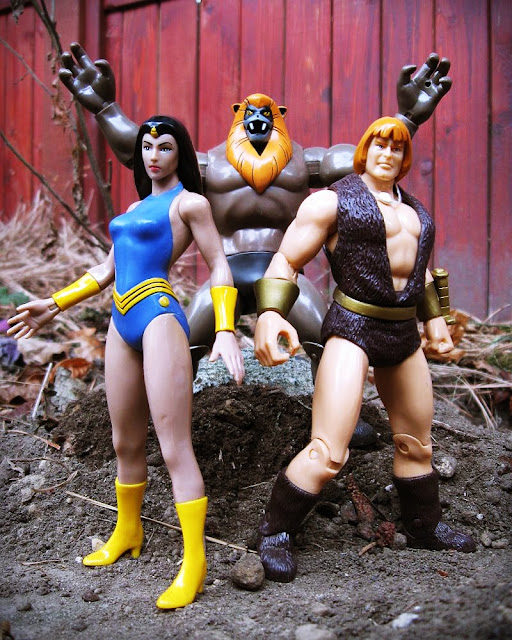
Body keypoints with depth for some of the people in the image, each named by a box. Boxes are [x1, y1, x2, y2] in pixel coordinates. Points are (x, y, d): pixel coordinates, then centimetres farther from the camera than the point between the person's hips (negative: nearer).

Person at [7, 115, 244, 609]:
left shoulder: (189, 203, 2)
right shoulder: (135, 208, 22)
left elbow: (219, 266, -2)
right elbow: (108, 269, 27)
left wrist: (226, 331, -13)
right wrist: (55, 304, 24)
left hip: (159, 317, -7)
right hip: (122, 325, 7)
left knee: (175, 448, -10)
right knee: (126, 443, 14)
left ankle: (194, 562, -4)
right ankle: (127, 533, 33)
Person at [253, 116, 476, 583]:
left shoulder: (412, 209, 17)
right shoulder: (332, 201, -5)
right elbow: (285, 261, -10)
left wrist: (434, 317, 29)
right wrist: (269, 315, -26)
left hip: (403, 334, 7)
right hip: (352, 329, -7)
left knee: (418, 443, 19)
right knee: (328, 454, -17)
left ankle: (425, 528, 40)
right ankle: (275, 534, 4)